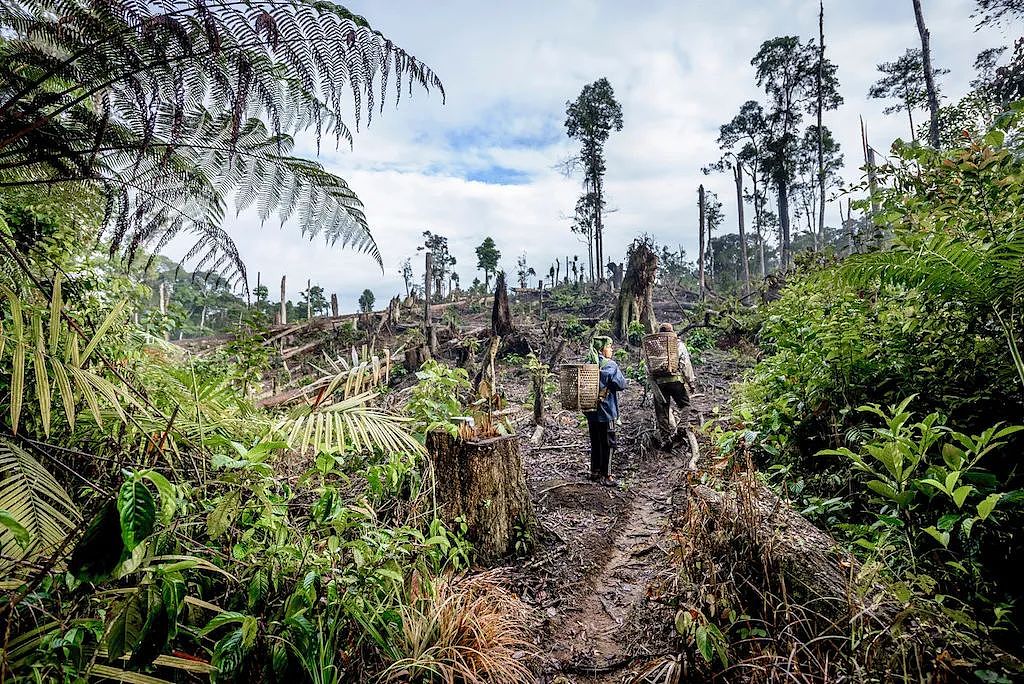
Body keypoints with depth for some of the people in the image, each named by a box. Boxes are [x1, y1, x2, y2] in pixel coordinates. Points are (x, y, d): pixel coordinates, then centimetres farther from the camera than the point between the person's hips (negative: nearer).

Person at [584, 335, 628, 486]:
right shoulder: (610, 365, -15)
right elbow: (620, 384, -16)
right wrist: (627, 381, 3)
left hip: (591, 411, 7)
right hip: (605, 411, -6)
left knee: (595, 442, 17)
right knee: (607, 443, 4)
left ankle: (594, 472, 27)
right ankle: (605, 475, 10)